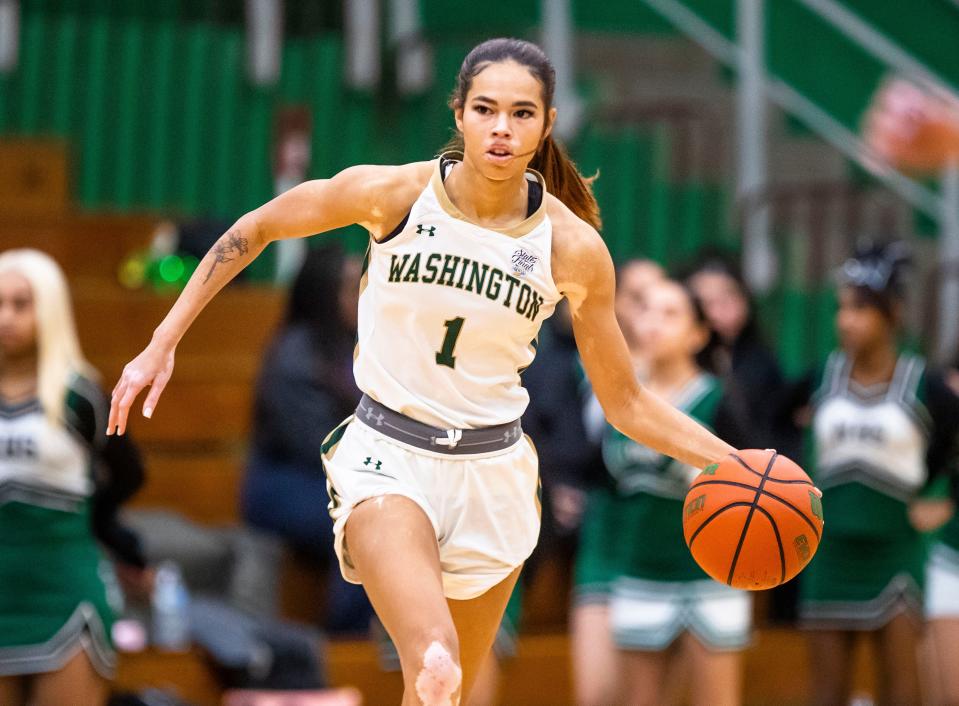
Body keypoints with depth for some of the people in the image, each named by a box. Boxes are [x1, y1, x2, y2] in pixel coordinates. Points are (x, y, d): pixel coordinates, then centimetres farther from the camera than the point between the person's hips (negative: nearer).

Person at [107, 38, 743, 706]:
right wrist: (162, 345, 2)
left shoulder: (573, 248, -7)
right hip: (388, 457, -3)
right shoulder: (392, 194, -11)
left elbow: (625, 402, 3)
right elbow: (255, 229, 5)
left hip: (494, 474, 3)